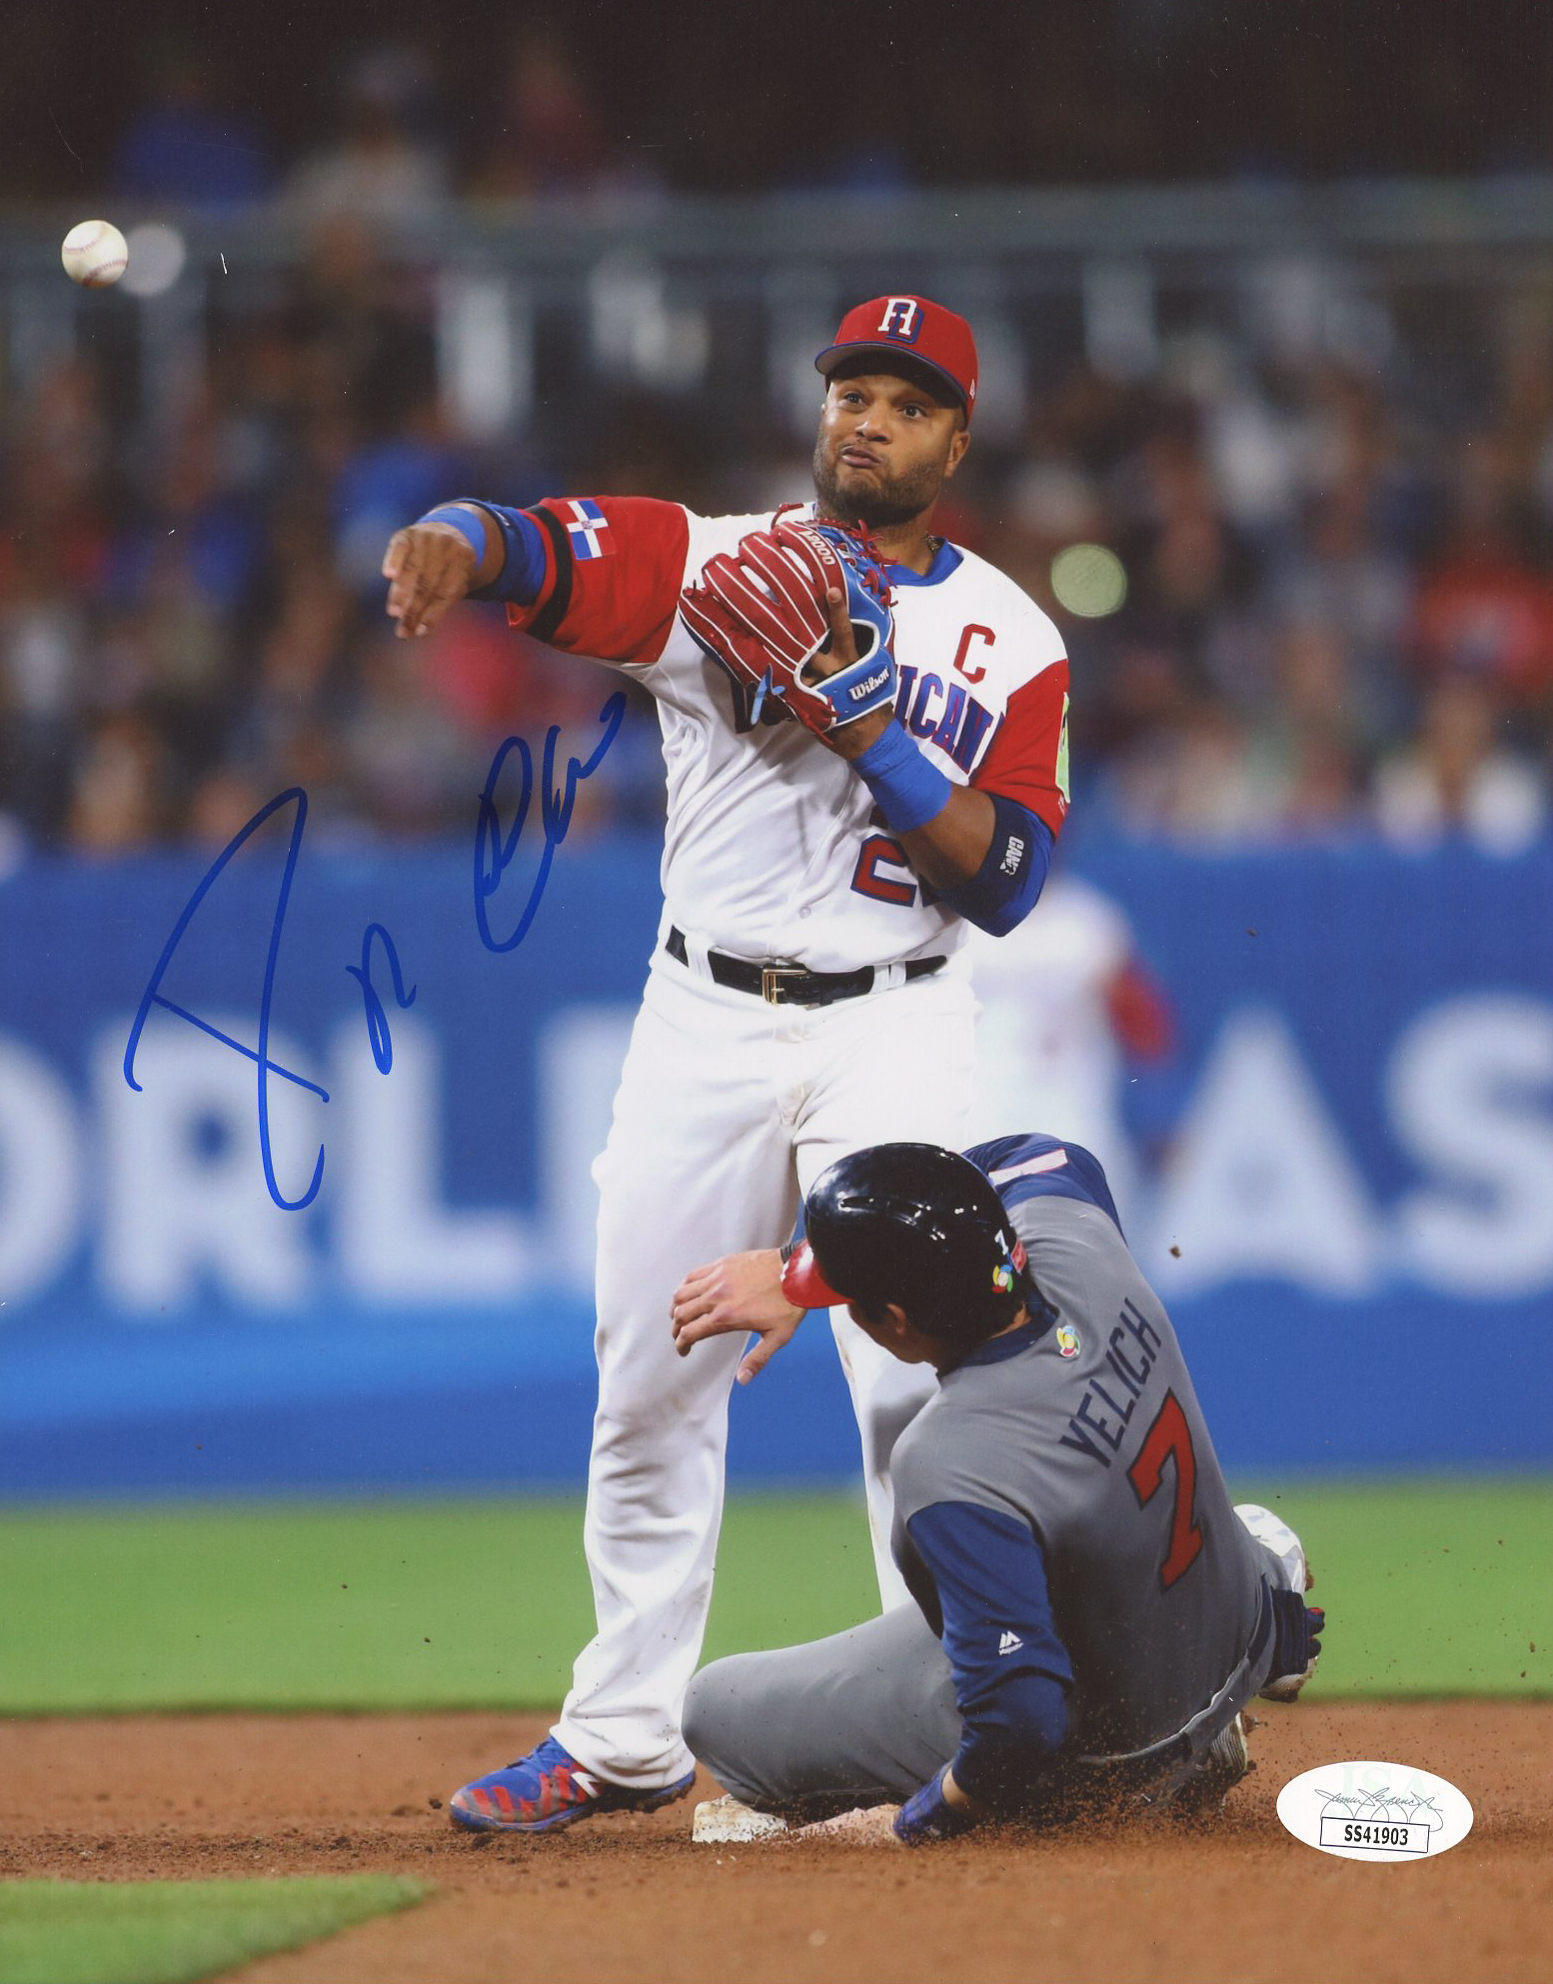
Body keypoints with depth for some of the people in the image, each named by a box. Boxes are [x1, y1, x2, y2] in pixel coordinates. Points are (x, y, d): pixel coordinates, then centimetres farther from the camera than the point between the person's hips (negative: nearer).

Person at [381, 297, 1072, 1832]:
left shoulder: (1007, 641, 4)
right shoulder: (716, 565, 3)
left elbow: (1007, 875, -8)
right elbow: (554, 549, -16)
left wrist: (863, 724, -18)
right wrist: (450, 546, -39)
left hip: (893, 1030, -2)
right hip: (705, 1017, 2)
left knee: (918, 1379, -13)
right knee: (649, 1387, 7)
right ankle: (625, 1736, 18)